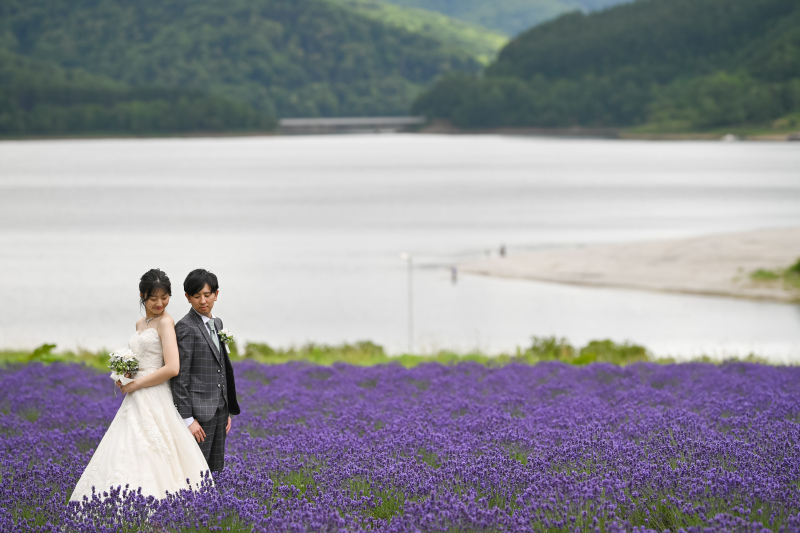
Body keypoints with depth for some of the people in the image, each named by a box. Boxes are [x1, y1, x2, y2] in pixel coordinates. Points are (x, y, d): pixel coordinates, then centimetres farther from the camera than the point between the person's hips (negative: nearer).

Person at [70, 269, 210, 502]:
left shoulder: (165, 322, -10)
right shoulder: (140, 324, 16)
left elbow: (172, 368, -19)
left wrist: (135, 384, -12)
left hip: (154, 401, -9)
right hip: (136, 402, 9)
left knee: (148, 462, -11)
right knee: (121, 458, 6)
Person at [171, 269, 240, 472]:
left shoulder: (217, 323, 15)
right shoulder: (185, 327, -10)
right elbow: (180, 376, -14)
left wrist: (227, 411, 17)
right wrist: (187, 419, -18)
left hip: (219, 410, 8)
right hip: (199, 412, -8)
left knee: (215, 471, 9)